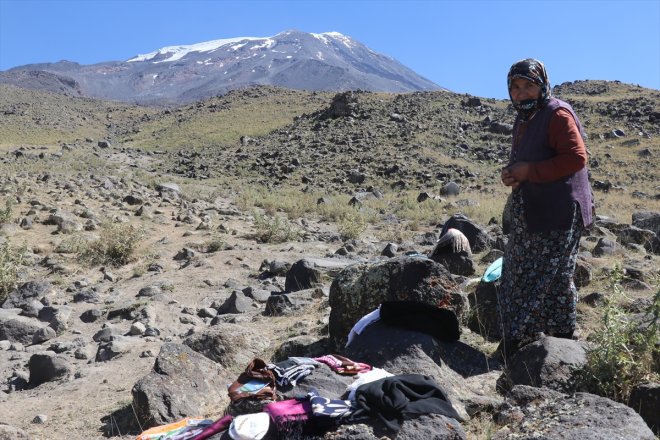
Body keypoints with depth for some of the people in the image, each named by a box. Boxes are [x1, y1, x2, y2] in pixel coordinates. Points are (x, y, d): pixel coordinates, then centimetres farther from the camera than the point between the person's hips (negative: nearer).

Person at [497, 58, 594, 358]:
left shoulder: (558, 114, -11)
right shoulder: (523, 121, 16)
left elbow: (576, 158, -20)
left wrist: (529, 171, -18)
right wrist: (512, 175, 4)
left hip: (557, 215, -9)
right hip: (528, 216, 9)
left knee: (553, 279, -2)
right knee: (519, 277, 12)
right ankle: (516, 343, 23)